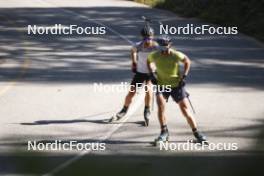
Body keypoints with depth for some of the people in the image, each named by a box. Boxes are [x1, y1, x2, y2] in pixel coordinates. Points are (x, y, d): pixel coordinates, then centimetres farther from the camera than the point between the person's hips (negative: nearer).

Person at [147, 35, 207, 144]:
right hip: (161, 84, 1)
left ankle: (196, 133, 12)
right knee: (160, 105, -21)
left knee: (185, 108, -1)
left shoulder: (176, 55, -18)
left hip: (177, 85, -1)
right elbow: (149, 61, 13)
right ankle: (164, 132, -6)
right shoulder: (154, 55, -11)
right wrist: (152, 73, 0)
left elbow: (187, 61, 1)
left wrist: (184, 76, -6)